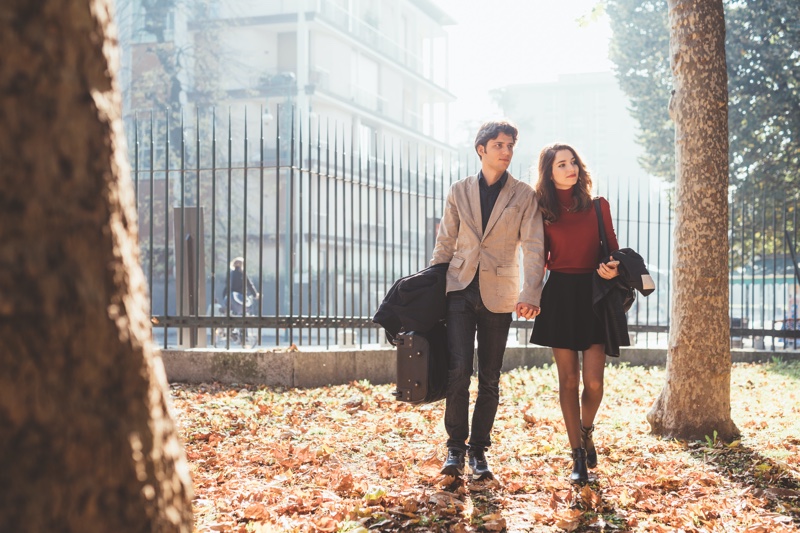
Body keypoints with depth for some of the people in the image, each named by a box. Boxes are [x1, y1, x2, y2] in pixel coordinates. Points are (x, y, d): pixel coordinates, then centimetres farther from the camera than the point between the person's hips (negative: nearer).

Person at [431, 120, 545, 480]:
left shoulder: (523, 196, 3)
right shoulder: (459, 192, 8)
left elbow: (533, 248, -5)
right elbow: (445, 244, 12)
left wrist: (530, 295, -18)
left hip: (498, 295, 0)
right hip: (460, 289, 0)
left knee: (489, 379, 5)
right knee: (458, 370, -10)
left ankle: (479, 450, 17)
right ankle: (456, 447, 3)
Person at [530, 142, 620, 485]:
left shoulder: (598, 206, 5)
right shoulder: (543, 212, 4)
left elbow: (612, 247, 10)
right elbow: (539, 259, 9)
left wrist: (614, 267, -10)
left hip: (594, 293, 0)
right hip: (559, 296, 0)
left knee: (593, 380, -7)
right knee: (568, 379, 1)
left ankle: (586, 431, 25)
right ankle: (579, 457, 11)